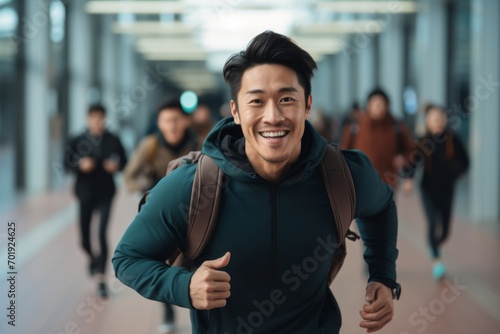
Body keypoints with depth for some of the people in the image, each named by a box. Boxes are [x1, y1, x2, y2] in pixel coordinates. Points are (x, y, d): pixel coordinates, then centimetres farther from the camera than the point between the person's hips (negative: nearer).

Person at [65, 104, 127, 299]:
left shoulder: (113, 141, -1)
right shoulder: (77, 142, -1)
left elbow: (124, 162, 8)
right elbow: (67, 164, 1)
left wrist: (116, 166, -13)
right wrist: (80, 165, -18)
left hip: (105, 193, -1)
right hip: (85, 193, 1)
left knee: (102, 234, -12)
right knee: (85, 236, 9)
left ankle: (101, 279, -4)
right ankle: (92, 258, 45)